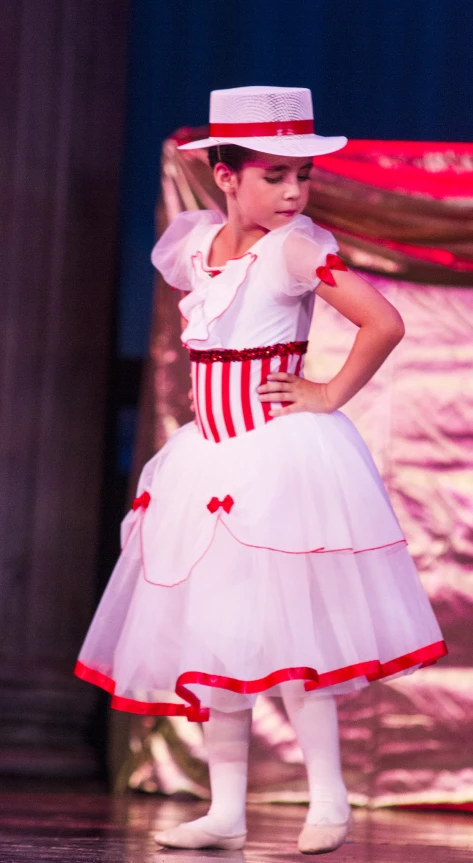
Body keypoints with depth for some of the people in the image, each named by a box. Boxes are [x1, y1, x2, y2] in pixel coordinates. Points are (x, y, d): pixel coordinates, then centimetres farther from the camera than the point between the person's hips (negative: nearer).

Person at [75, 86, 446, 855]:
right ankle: (226, 812, 15)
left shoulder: (295, 247, -12)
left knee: (280, 631, -8)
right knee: (208, 635, 8)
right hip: (209, 460, 7)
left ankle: (328, 801, 5)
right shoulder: (197, 244, 7)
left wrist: (331, 396, -14)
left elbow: (384, 322, -21)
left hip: (285, 456, -7)